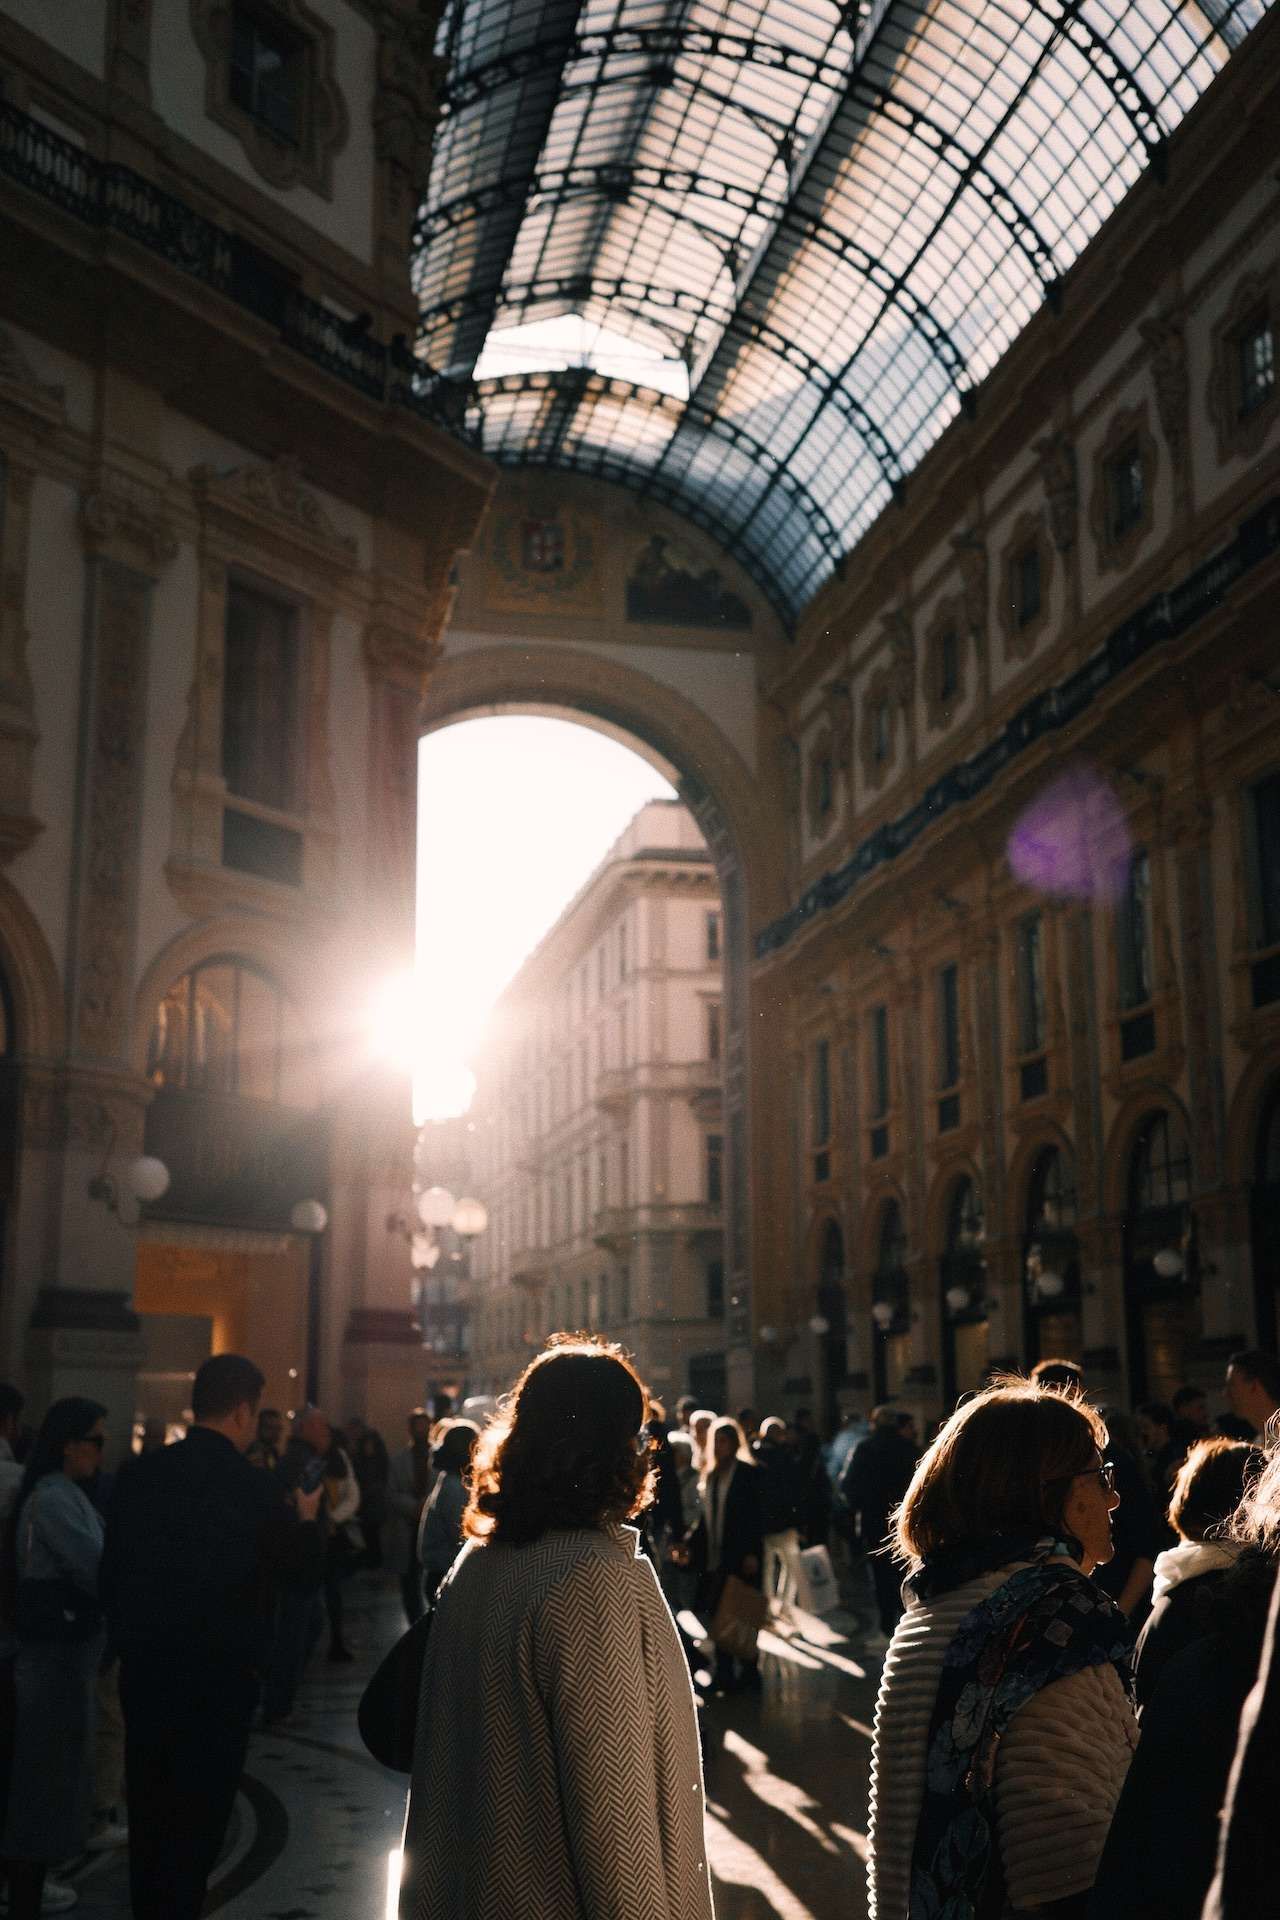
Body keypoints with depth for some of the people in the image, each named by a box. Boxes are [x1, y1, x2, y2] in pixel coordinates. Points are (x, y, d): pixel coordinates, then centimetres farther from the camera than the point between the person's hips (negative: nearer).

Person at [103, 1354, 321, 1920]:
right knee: (199, 1813, 7)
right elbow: (304, 1566, -2)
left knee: (149, 1809, 18)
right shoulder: (257, 1489, -16)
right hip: (220, 1675, -4)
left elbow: (111, 1572, 3)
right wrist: (307, 1518, 18)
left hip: (145, 1668, 5)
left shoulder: (141, 1475, -4)